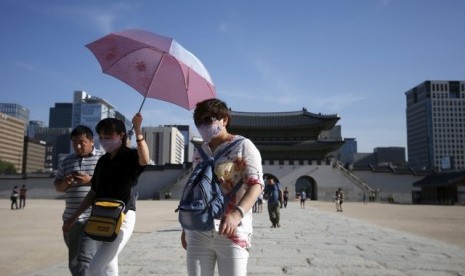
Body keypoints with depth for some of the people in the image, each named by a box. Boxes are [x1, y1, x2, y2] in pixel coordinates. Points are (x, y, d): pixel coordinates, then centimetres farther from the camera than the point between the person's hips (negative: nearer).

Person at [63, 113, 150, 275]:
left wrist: (138, 130, -46)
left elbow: (145, 160, -35)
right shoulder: (103, 161, 10)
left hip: (123, 218, -7)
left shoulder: (130, 156, -9)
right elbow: (94, 193, 16)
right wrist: (73, 218, 16)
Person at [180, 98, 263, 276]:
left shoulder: (243, 146, -3)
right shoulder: (200, 152, 15)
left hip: (232, 232, -5)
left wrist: (237, 214, -29)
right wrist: (186, 226, 20)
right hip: (198, 232, 5)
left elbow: (256, 184, -13)